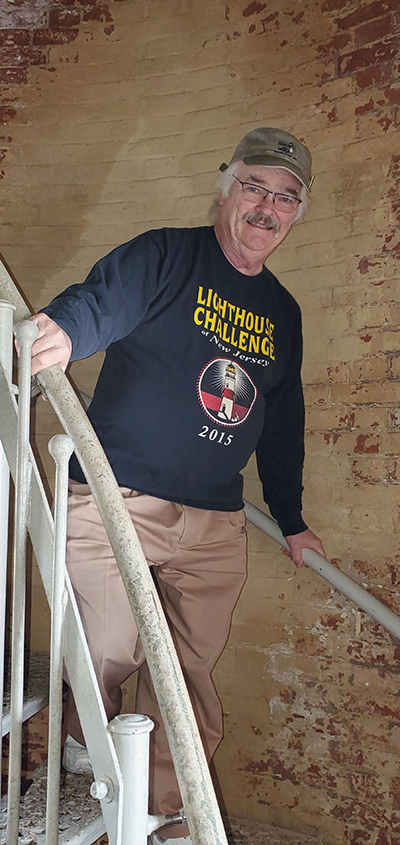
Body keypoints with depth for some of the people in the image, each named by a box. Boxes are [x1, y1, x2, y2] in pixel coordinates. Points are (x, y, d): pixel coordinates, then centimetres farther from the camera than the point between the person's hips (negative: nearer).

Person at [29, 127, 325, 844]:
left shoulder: (282, 313, 15)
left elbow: (282, 423, 21)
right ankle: (85, 743, 39)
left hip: (214, 527, 5)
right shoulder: (164, 258, -1)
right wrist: (62, 332, -43)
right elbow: (97, 303, -18)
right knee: (112, 652, 3)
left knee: (188, 678, 7)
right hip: (114, 503, -4)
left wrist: (291, 520, 22)